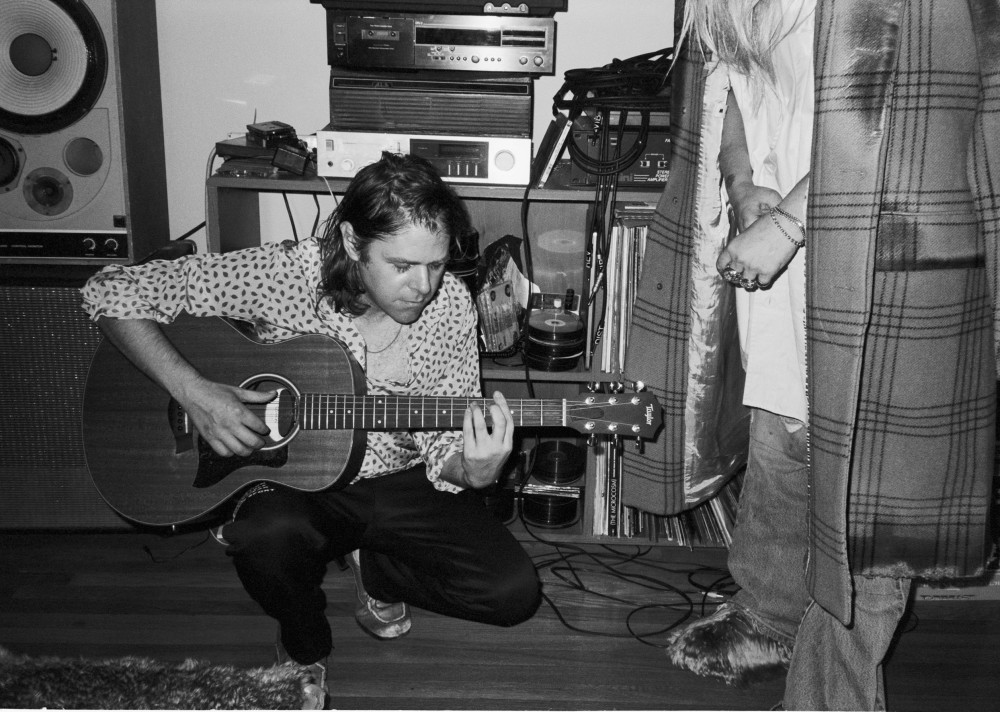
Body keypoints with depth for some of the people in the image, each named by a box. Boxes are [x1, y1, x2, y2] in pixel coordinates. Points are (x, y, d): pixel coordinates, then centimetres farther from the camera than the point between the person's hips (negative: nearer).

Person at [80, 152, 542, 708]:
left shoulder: (450, 305, -12)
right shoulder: (282, 275, -21)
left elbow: (443, 449, -6)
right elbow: (112, 292, -18)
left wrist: (471, 473, -30)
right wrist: (192, 392, -28)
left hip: (398, 482, 2)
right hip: (291, 478, -2)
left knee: (514, 594, -15)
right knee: (270, 534, -38)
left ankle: (374, 569, 16)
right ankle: (306, 653, 0)